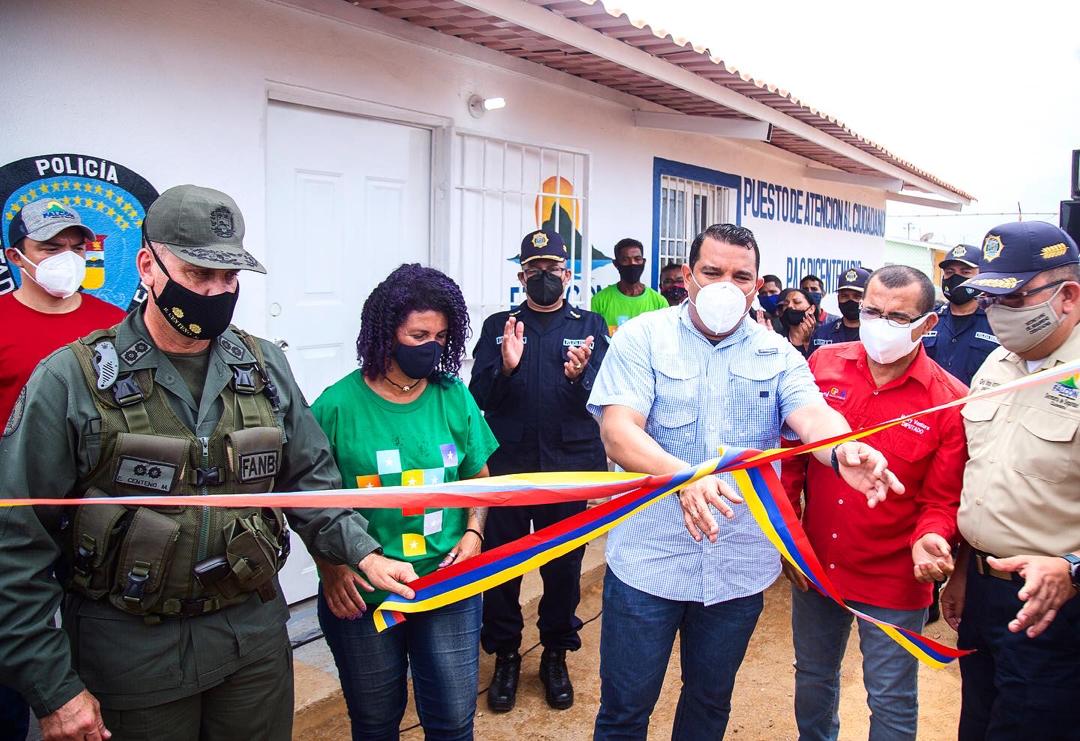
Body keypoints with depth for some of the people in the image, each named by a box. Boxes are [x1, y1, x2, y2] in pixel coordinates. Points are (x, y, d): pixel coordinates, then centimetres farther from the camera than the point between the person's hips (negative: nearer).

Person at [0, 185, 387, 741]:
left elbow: (309, 477, 7)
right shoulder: (71, 381, -11)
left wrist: (360, 551, -9)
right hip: (131, 649, -3)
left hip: (256, 632, 3)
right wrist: (54, 690, -10)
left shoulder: (264, 367, 1)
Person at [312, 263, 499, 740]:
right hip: (362, 596, -2)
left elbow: (478, 478, 11)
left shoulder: (453, 397, 1)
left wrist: (473, 532, -5)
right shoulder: (337, 406, -9)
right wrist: (331, 565, -16)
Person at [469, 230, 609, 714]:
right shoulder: (498, 326, 6)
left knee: (564, 565, 11)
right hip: (506, 464, 1)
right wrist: (505, 367, -22)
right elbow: (478, 395, -3)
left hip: (570, 467, 0)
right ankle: (505, 655, 27)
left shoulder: (590, 326, 4)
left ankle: (556, 655, 31)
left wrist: (578, 376, -27)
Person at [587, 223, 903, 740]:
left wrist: (843, 452, -38)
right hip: (649, 562, -3)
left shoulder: (777, 354, 4)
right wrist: (683, 476, -36)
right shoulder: (643, 338, -6)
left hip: (740, 567, 3)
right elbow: (617, 432, -17)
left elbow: (813, 415, -13)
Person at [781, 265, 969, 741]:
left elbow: (943, 499, -6)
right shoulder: (824, 364, -5)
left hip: (893, 582, -3)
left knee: (891, 703, 13)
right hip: (814, 566, 3)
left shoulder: (949, 401, -12)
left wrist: (930, 539, -26)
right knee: (812, 678, 24)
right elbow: (792, 456, 2)